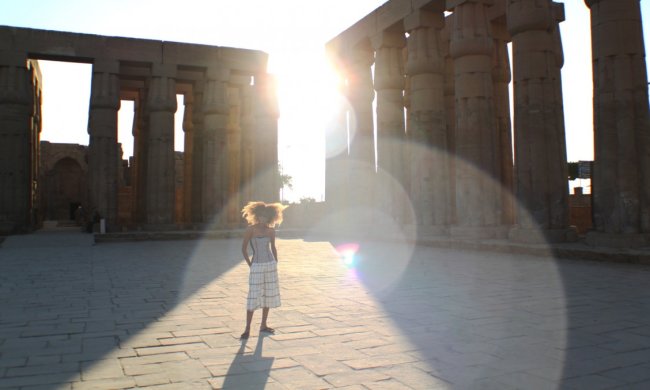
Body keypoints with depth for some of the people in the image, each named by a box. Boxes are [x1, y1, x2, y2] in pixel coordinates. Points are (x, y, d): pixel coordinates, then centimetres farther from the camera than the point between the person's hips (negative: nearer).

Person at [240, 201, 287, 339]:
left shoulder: (271, 230, 4)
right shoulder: (251, 229, -9)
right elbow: (244, 249, -5)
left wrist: (275, 264, 9)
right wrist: (250, 265, -4)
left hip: (270, 266, 5)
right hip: (257, 267, -5)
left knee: (269, 295, 9)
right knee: (253, 297, -6)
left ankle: (263, 325, 22)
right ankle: (247, 329, 1)